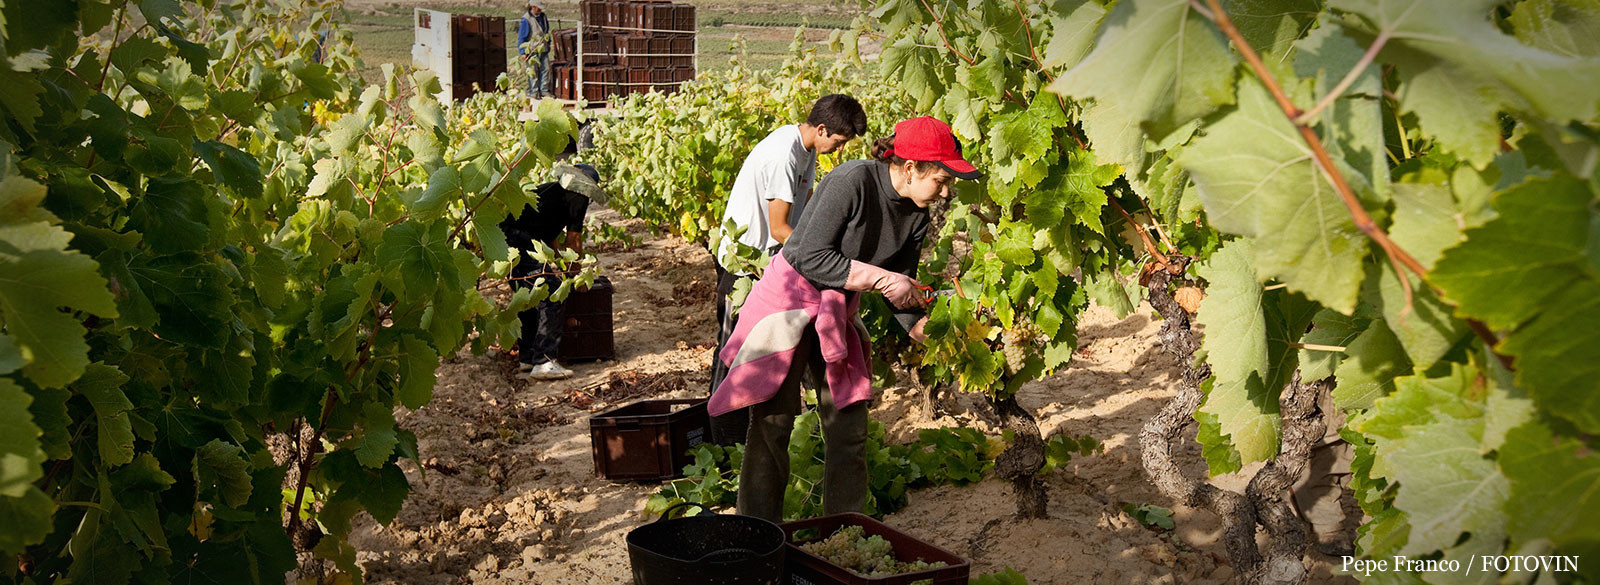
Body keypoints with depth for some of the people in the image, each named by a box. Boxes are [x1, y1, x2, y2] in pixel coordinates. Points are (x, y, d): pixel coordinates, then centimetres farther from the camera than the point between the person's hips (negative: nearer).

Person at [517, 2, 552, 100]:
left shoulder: (543, 17, 10)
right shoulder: (526, 20, -12)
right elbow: (521, 37, -10)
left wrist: (548, 43, 29)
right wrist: (522, 52, -11)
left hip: (543, 50, 7)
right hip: (532, 50, -7)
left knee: (545, 69, 4)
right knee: (533, 71, -3)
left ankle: (544, 91, 12)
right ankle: (533, 92, 4)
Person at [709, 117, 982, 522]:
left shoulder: (916, 216, -2)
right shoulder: (852, 181, -23)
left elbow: (900, 286, 5)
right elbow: (811, 258, -23)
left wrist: (922, 329, -12)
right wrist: (880, 279, -23)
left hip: (838, 314, 7)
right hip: (788, 300, -7)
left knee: (848, 426, 4)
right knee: (772, 424, -6)